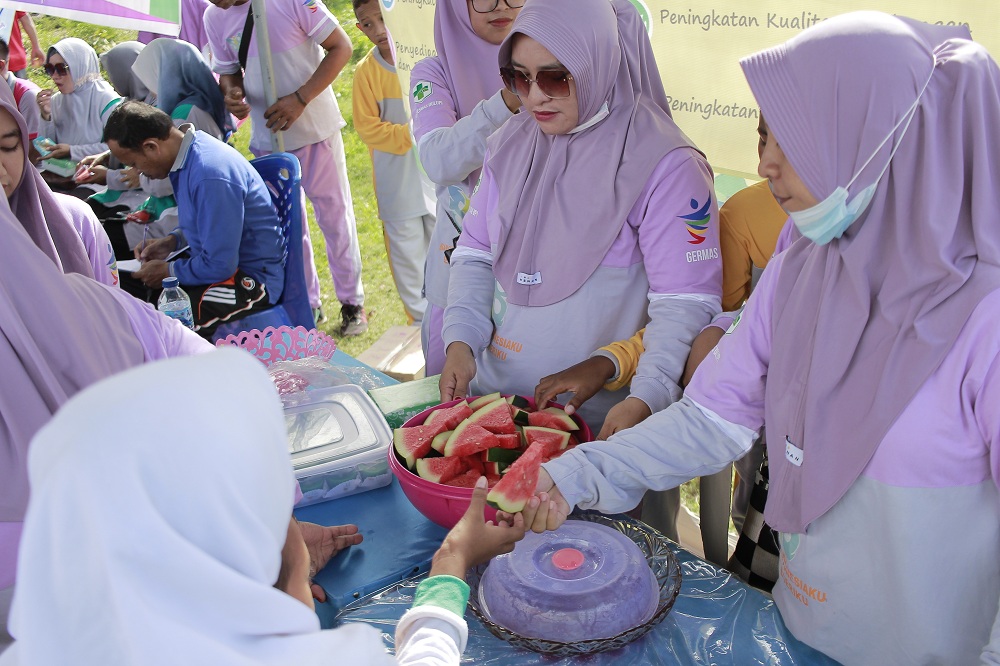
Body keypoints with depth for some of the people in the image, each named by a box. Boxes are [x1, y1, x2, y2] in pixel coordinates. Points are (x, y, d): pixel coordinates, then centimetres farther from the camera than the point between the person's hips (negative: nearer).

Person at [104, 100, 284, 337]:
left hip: (253, 279, -10)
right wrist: (173, 240, 6)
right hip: (221, 259, 10)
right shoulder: (188, 150, 3)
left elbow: (219, 265, -23)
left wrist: (167, 271, -8)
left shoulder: (210, 176, -27)